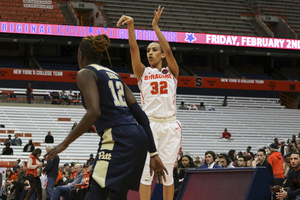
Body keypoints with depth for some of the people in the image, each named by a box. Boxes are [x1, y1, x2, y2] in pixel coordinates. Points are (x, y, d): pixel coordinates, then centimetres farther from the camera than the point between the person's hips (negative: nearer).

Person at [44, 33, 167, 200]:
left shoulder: (86, 73, 3)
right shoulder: (115, 75, 25)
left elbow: (94, 112, -15)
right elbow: (141, 115, 18)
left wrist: (65, 143, -10)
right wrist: (153, 154, 17)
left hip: (118, 139, -8)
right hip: (139, 137, 8)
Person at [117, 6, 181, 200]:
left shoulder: (172, 72, 10)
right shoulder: (143, 73, 10)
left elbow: (168, 51, -6)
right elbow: (134, 49, -3)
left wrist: (156, 26, -11)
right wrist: (131, 26, -17)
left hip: (170, 126, 0)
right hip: (149, 124, 0)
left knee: (167, 173, 2)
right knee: (146, 172, -7)